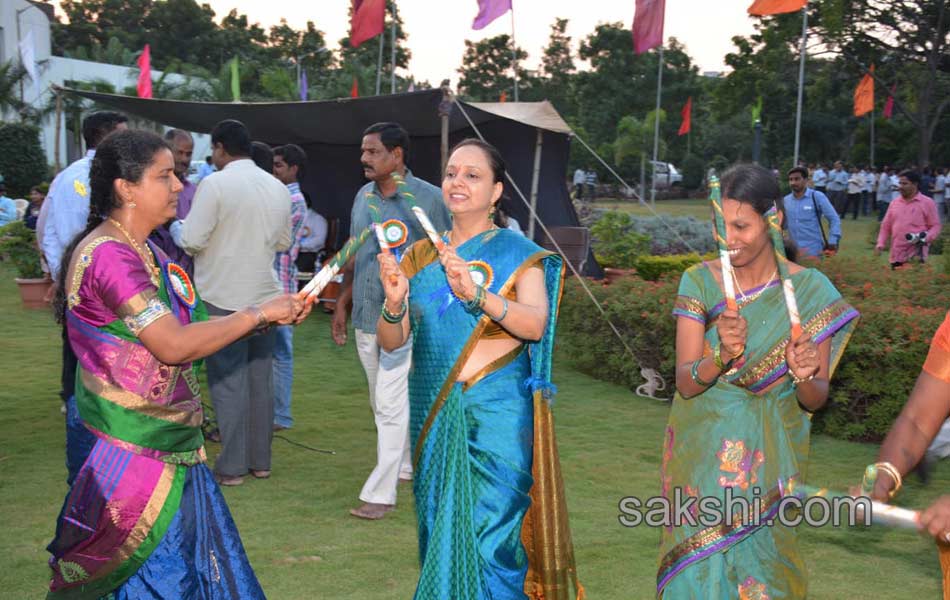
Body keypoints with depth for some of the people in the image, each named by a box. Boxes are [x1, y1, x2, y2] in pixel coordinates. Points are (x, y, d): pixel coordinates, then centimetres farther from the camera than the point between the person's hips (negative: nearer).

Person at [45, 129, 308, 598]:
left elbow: (186, 328, 12)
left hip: (174, 450, 10)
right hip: (141, 457, -10)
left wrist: (273, 314, 3)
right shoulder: (108, 255, -19)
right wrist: (258, 313, -16)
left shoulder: (146, 252, 13)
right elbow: (174, 346, -25)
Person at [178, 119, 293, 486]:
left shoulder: (215, 184, -13)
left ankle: (232, 466, 5)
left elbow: (192, 241, -15)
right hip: (266, 295, 6)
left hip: (224, 298, -6)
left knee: (227, 382, 1)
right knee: (261, 379, 13)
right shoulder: (278, 188, 6)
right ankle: (260, 460, 20)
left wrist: (183, 227, 6)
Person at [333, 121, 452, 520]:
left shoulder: (427, 198, -10)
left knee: (392, 405, -7)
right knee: (382, 404, 16)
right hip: (366, 319, 7)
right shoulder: (363, 196, 9)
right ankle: (405, 466, 34)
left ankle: (380, 493, -2)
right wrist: (342, 304, 15)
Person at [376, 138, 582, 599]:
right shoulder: (420, 256, 9)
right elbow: (390, 341, 5)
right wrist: (394, 303, -17)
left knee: (489, 538, -3)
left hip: (495, 415, -4)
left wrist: (476, 293, -33)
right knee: (438, 528, 13)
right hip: (433, 414, 4)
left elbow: (535, 324, -18)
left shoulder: (518, 254, -2)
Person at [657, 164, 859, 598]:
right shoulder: (700, 281, -6)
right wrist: (722, 355, -31)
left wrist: (805, 377, -26)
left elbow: (816, 400, -4)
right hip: (702, 457, 1)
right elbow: (686, 383, -11)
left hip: (769, 459, 0)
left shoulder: (810, 290, -8)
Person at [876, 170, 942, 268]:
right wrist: (880, 244, 4)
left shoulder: (927, 203, 1)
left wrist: (924, 238, -18)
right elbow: (885, 226, 17)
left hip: (916, 255, -4)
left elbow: (935, 226, 0)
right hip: (896, 255, 5)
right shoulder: (894, 202, 14)